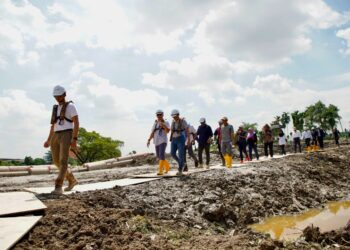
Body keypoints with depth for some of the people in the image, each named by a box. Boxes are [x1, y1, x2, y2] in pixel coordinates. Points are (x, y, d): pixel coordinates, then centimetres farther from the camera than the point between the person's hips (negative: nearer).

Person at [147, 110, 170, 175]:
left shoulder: (166, 123, 2)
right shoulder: (155, 124, 15)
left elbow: (167, 131, -13)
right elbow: (152, 133, 12)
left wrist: (163, 125, -26)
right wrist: (149, 140, 0)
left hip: (163, 141, -5)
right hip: (156, 141, 5)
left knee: (161, 155, -20)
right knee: (159, 156, 8)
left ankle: (160, 171, -16)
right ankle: (167, 166, 31)